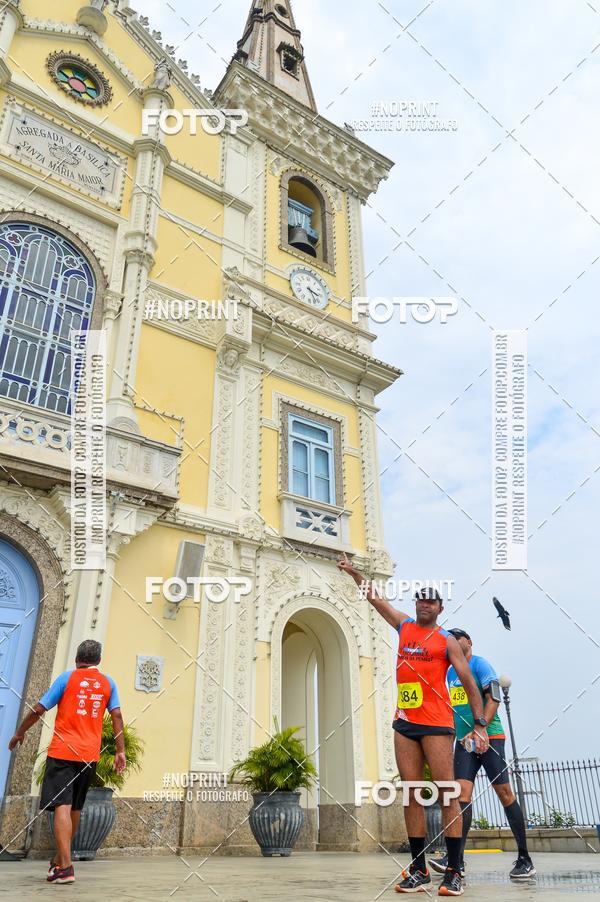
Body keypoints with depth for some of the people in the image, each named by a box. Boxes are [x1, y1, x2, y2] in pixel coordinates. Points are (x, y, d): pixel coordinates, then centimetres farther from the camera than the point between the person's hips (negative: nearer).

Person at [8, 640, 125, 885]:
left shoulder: (67, 677, 0)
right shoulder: (107, 683, 7)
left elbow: (38, 710, 0)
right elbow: (117, 716, 1)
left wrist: (19, 733, 15)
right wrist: (120, 751, 3)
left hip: (62, 752, -4)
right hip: (90, 755, 4)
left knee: (62, 806, -6)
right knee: (75, 808, 18)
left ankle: (65, 867, -15)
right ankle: (59, 859, 32)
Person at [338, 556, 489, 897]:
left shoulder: (446, 641, 1)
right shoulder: (405, 626, 13)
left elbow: (469, 682, -1)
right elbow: (376, 599, 23)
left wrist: (480, 723, -8)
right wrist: (355, 572, 23)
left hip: (436, 722, -5)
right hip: (405, 723, 5)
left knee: (447, 794, -5)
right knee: (412, 795, 6)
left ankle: (454, 873, 1)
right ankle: (419, 870, 13)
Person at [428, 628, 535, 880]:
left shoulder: (480, 664, -4)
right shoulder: (450, 673, 16)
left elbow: (494, 699, -14)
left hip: (489, 737, -6)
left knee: (504, 793, -2)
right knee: (462, 792, -5)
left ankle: (524, 858, 9)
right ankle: (456, 859, -8)